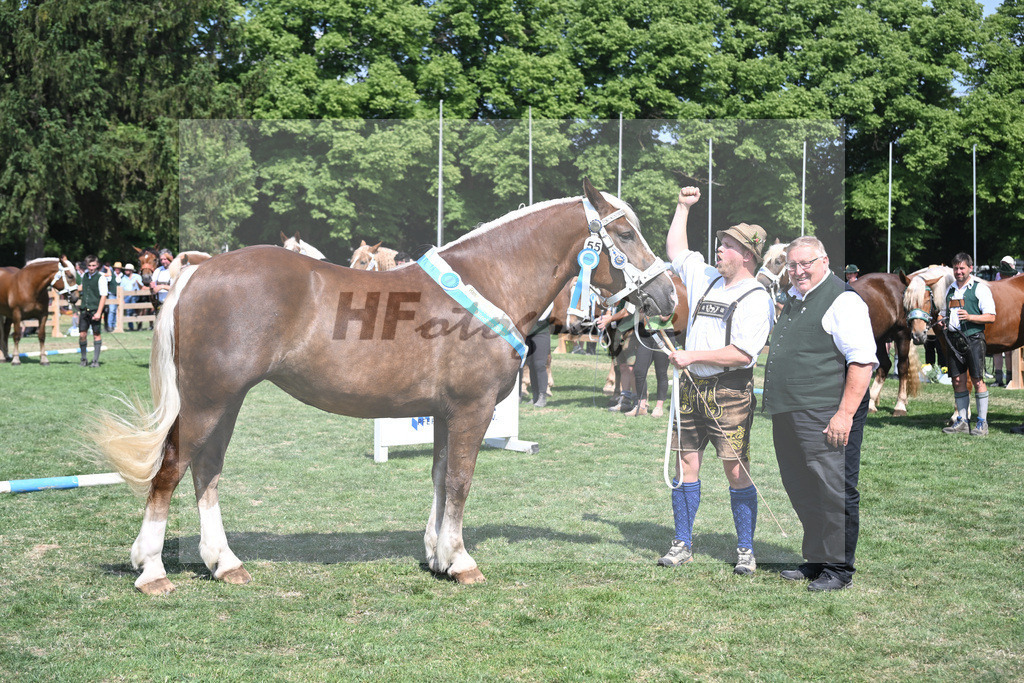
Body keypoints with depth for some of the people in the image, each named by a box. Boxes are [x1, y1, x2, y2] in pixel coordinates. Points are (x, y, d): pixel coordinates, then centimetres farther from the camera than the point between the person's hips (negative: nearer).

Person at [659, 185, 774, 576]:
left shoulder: (756, 299, -10)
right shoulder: (705, 277, 12)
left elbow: (743, 353, -19)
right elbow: (675, 249, 29)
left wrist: (693, 356, -17)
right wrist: (683, 207, 25)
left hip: (729, 392, -6)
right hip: (691, 387, 7)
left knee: (737, 471, -3)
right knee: (685, 466, 6)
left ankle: (745, 549, 6)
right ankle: (682, 544, 14)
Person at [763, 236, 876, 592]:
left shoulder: (843, 300, -8)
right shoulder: (792, 300, 19)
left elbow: (862, 362, -16)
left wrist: (845, 414, -21)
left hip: (825, 416, -9)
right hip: (788, 416, 9)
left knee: (834, 492, -5)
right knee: (803, 492, 13)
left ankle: (838, 568, 3)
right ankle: (816, 559, 24)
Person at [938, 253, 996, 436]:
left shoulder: (980, 288, -5)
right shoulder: (951, 289, 16)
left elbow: (991, 317, -9)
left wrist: (970, 317, -23)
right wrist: (942, 321, 7)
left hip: (973, 339, -6)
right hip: (954, 339, 6)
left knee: (977, 381, -4)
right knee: (958, 381, 7)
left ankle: (982, 423, 2)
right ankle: (962, 421, 15)